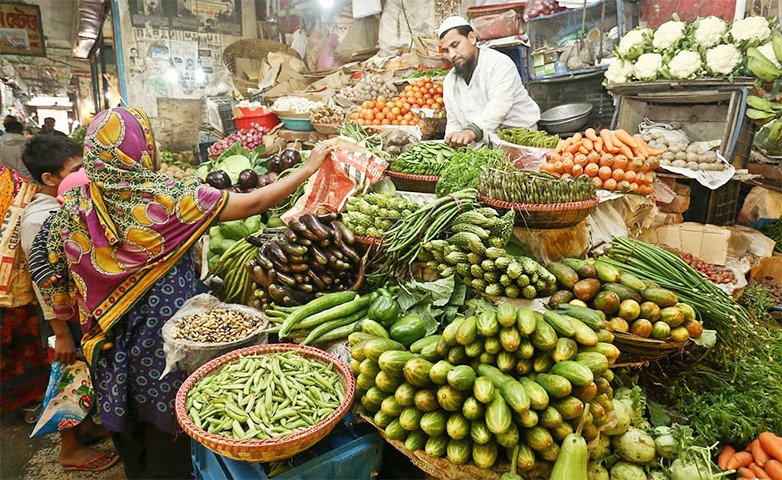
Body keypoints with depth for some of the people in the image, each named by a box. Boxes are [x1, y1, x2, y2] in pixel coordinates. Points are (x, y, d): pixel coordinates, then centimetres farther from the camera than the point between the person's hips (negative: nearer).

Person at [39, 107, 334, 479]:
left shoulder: (74, 207, -6)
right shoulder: (169, 198, -20)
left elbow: (56, 277, 4)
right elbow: (252, 204, -17)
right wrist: (307, 168, -6)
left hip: (111, 348, 5)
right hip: (165, 346, -5)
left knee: (130, 442, 26)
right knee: (167, 440, 16)